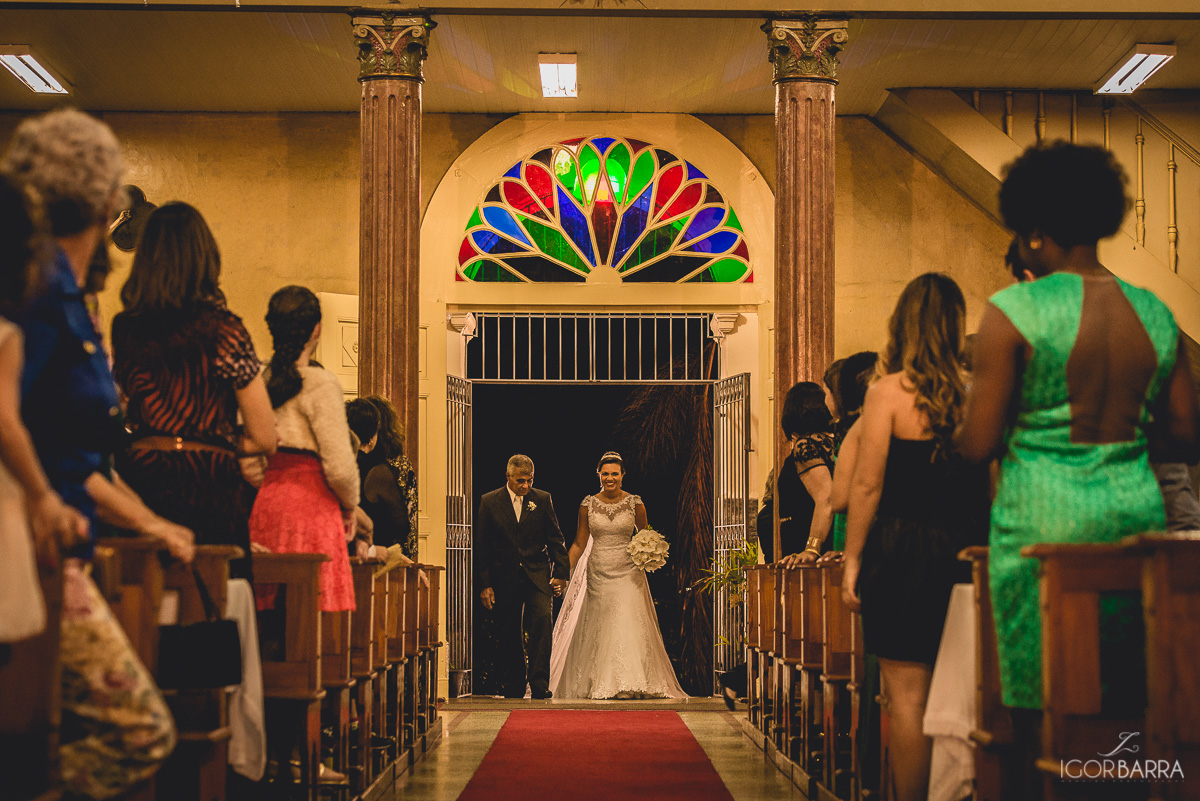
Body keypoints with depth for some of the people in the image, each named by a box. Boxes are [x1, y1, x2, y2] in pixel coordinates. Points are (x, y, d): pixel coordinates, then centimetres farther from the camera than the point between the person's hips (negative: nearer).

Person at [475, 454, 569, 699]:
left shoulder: (543, 500, 5)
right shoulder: (489, 502, 2)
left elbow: (556, 540, 9)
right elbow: (481, 547, 2)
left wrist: (560, 573, 0)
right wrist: (484, 584, -3)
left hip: (537, 575, 0)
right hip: (504, 579, 0)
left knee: (542, 619, -19)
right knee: (508, 635, 4)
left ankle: (539, 683, -16)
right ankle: (513, 687, 18)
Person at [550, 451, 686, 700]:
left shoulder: (635, 504, 0)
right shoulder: (588, 505, 2)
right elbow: (579, 544, 6)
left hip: (628, 574, -1)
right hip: (598, 574, 1)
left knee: (628, 626, -9)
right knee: (599, 630, 3)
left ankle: (631, 685, -4)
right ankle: (601, 685, 11)